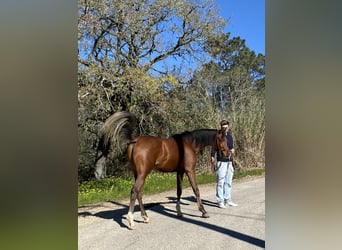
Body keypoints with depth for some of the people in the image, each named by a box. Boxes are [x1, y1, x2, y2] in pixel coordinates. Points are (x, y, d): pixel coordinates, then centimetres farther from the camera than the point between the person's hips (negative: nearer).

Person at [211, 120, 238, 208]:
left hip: (229, 161, 7)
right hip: (221, 161, -7)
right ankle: (220, 201, 4)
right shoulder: (217, 136, -7)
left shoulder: (229, 136, 12)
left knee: (228, 182, 14)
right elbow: (214, 148, -10)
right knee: (220, 182, -3)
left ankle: (227, 200, 24)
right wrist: (212, 157, -24)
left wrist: (232, 150, 0)